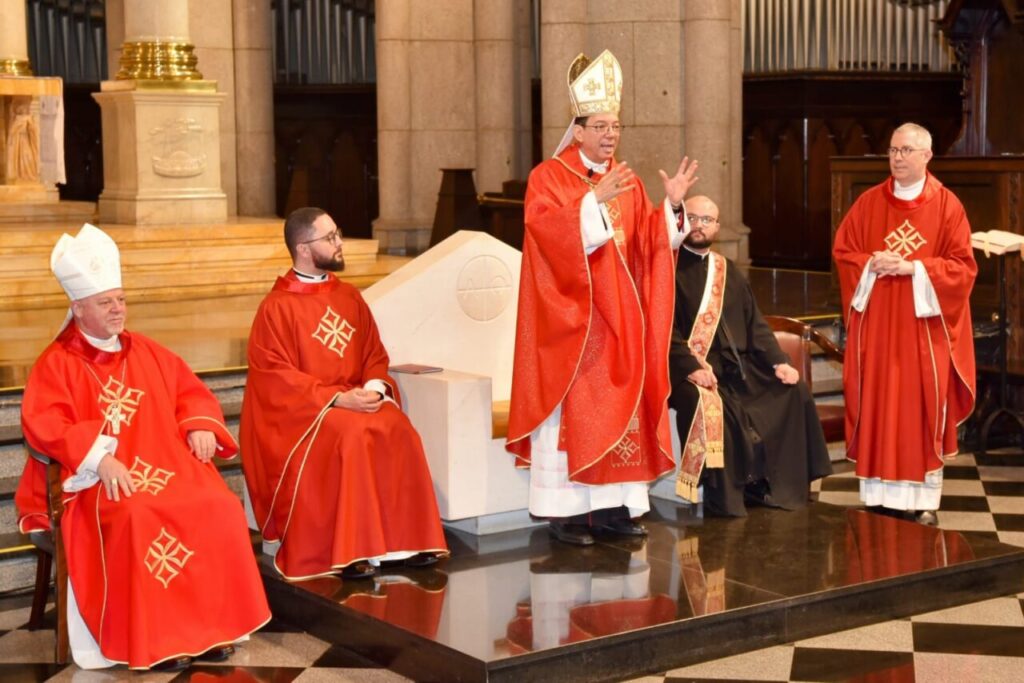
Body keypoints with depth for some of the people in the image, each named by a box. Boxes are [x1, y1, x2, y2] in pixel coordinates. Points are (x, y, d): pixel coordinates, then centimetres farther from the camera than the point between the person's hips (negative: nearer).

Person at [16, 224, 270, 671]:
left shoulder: (146, 352, 18)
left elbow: (191, 391, 22)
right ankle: (152, 638, -26)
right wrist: (99, 456, -24)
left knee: (219, 506, -24)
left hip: (166, 463, 5)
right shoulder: (57, 364, 2)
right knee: (137, 517, -37)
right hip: (100, 476, -4)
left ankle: (210, 622, -13)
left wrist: (199, 426, -1)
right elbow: (43, 427, -10)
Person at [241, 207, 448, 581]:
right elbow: (276, 378, -12)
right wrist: (337, 398, -21)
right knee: (351, 435, -34)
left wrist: (374, 386, -10)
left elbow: (375, 355, 14)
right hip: (302, 410, -5)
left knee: (398, 430, -25)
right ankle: (349, 551, -28)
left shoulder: (350, 297, 12)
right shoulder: (277, 308, -7)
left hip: (356, 400, 5)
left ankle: (405, 539, -19)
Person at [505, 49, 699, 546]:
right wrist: (595, 200, -30)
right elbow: (546, 229, -21)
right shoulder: (548, 177, -5)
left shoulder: (628, 182, 12)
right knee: (571, 409, -5)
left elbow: (648, 243, 6)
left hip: (619, 319, 6)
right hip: (570, 318, -6)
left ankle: (614, 505, 11)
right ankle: (565, 510, 0)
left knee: (622, 407, 5)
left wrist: (671, 204, -9)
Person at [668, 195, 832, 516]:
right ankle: (721, 496, -24)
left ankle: (780, 486, -2)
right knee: (709, 403, -36)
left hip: (738, 366, 7)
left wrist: (777, 360, 0)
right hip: (690, 370, -6)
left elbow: (755, 324, 17)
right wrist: (691, 367, -26)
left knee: (796, 392, -8)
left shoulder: (728, 271, 20)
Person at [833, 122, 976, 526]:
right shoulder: (869, 203, 7)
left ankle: (923, 500, 5)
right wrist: (872, 264, -11)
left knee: (923, 409, 0)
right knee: (876, 407, 2)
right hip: (876, 324, 2)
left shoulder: (946, 204, -1)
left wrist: (914, 268, -16)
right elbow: (842, 251, 8)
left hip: (924, 325, -2)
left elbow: (962, 265, -4)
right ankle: (880, 495, 9)